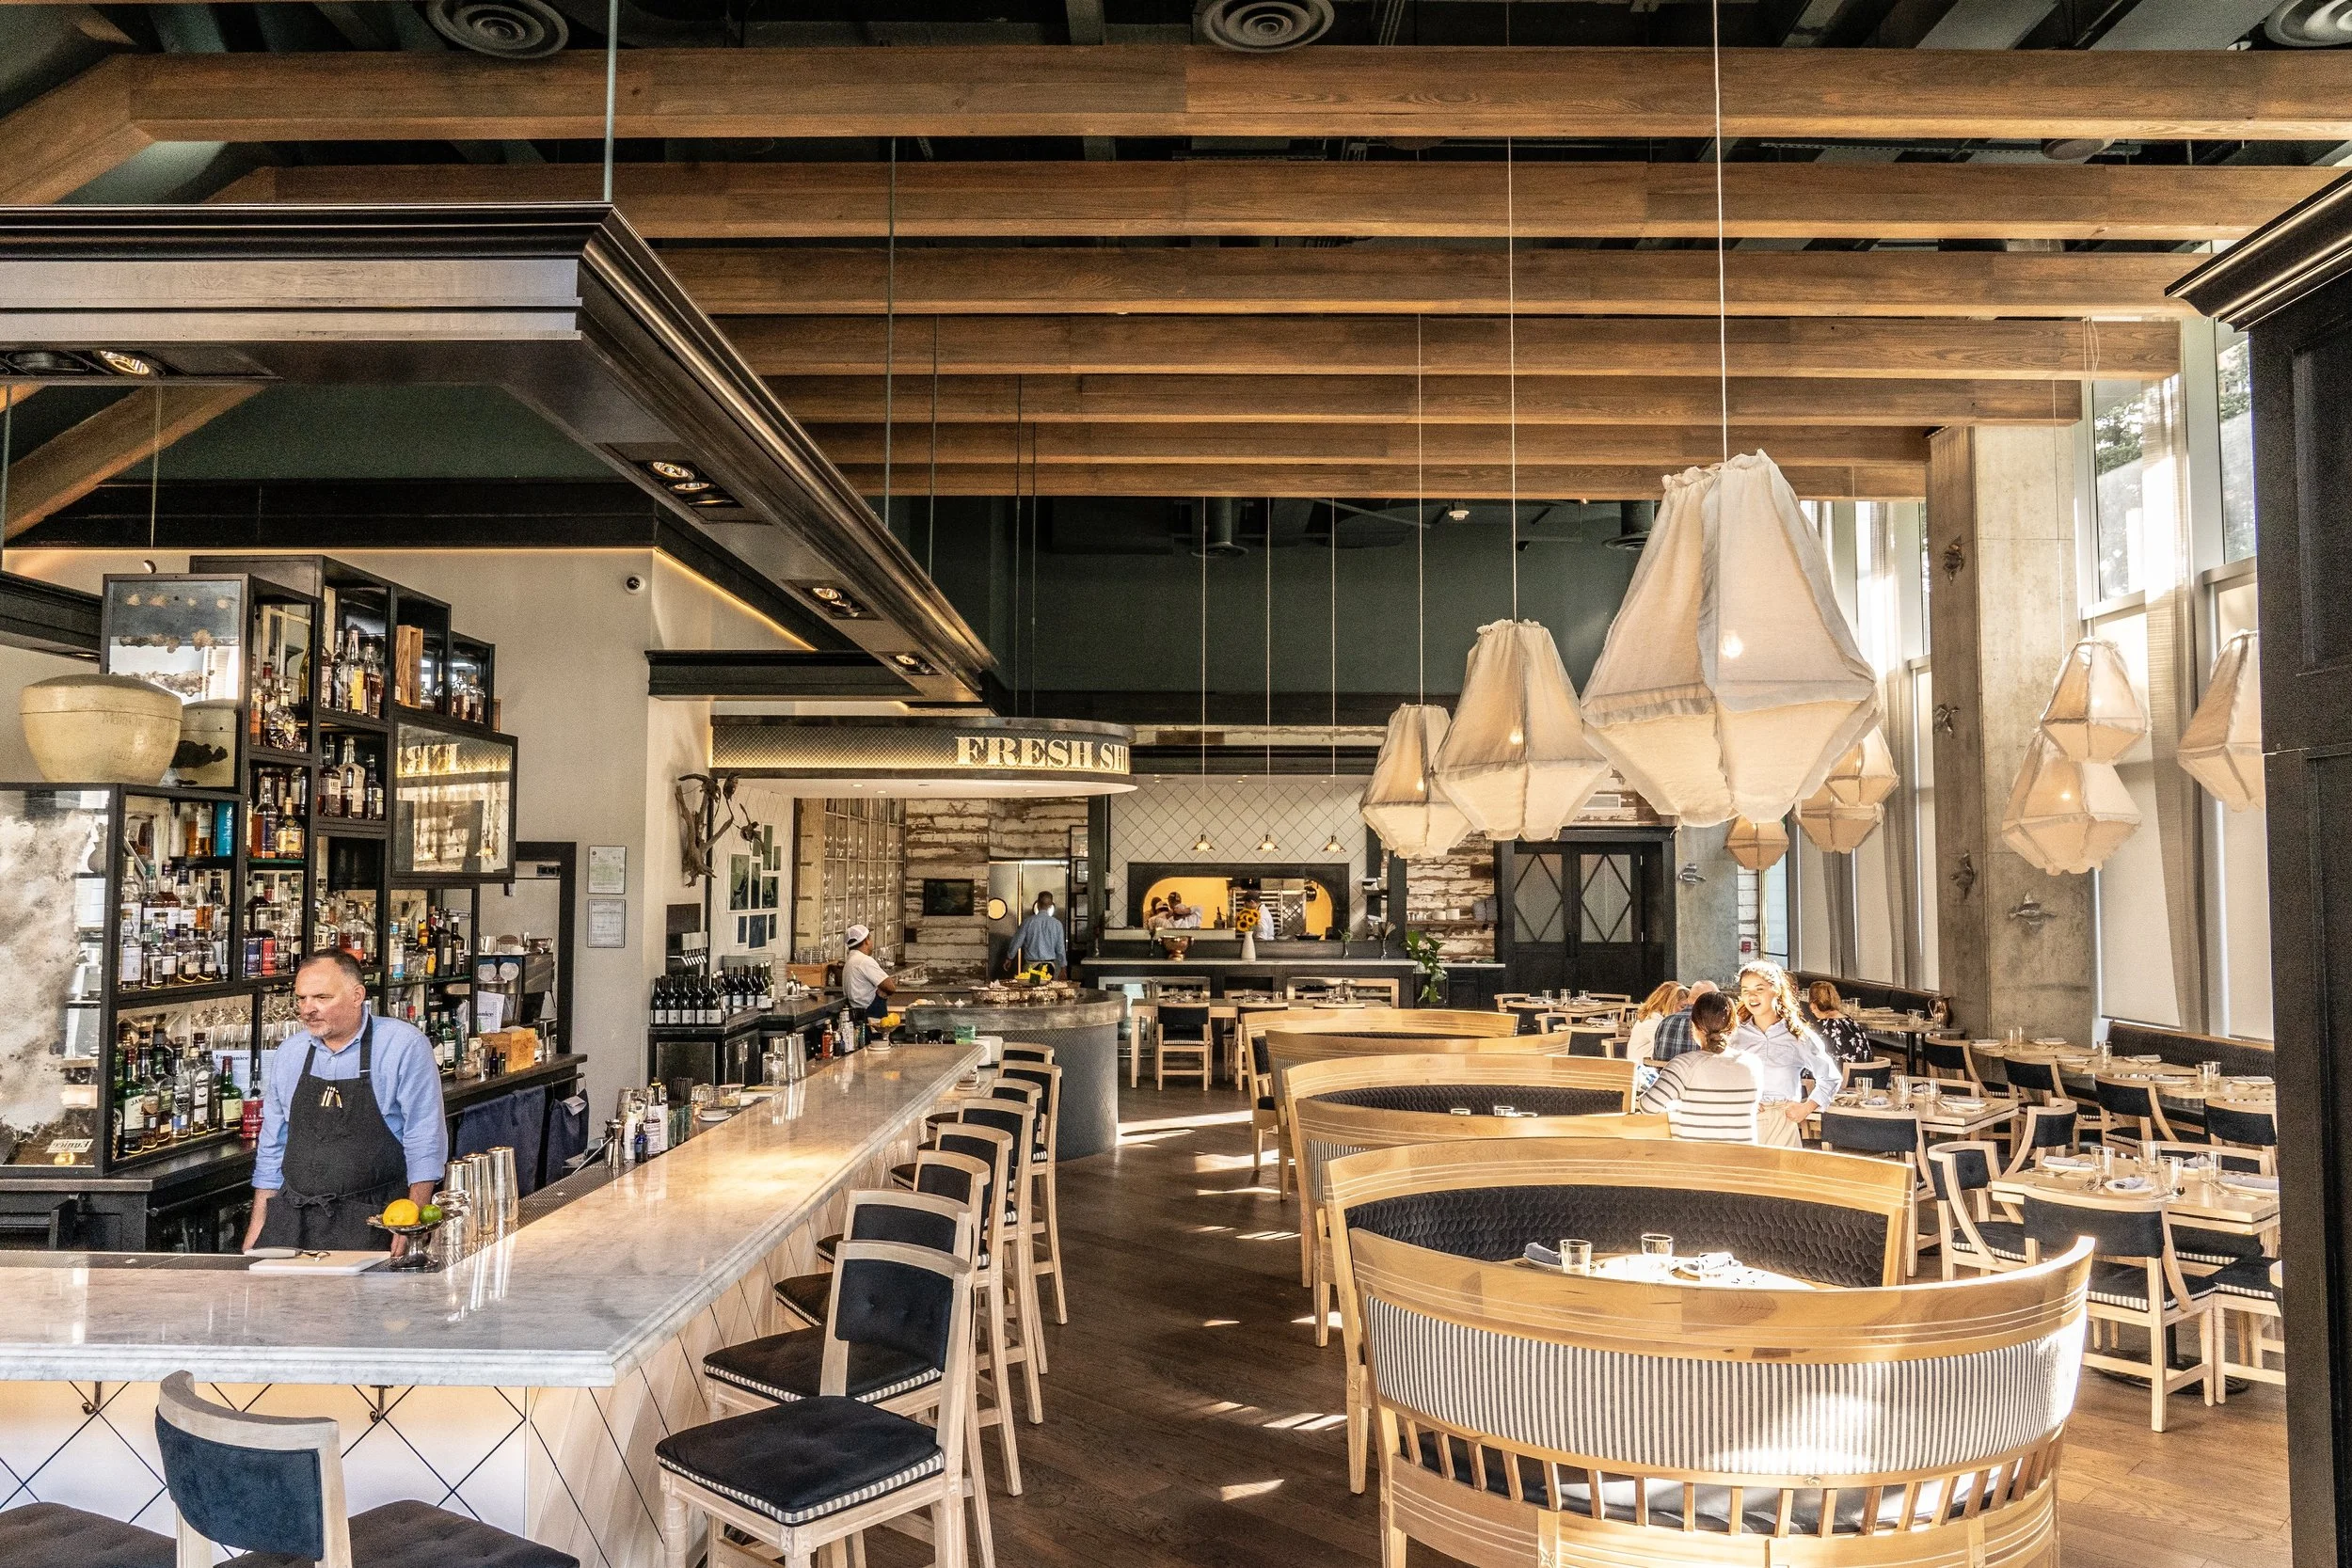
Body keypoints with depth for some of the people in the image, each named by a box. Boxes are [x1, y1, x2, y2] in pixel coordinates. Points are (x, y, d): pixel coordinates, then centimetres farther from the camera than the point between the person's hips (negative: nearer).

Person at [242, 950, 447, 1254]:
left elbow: (424, 1144, -8)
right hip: (291, 1220, 4)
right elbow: (271, 1147, 18)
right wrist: (257, 1228, 14)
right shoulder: (287, 1055, 10)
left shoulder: (404, 1046, -7)